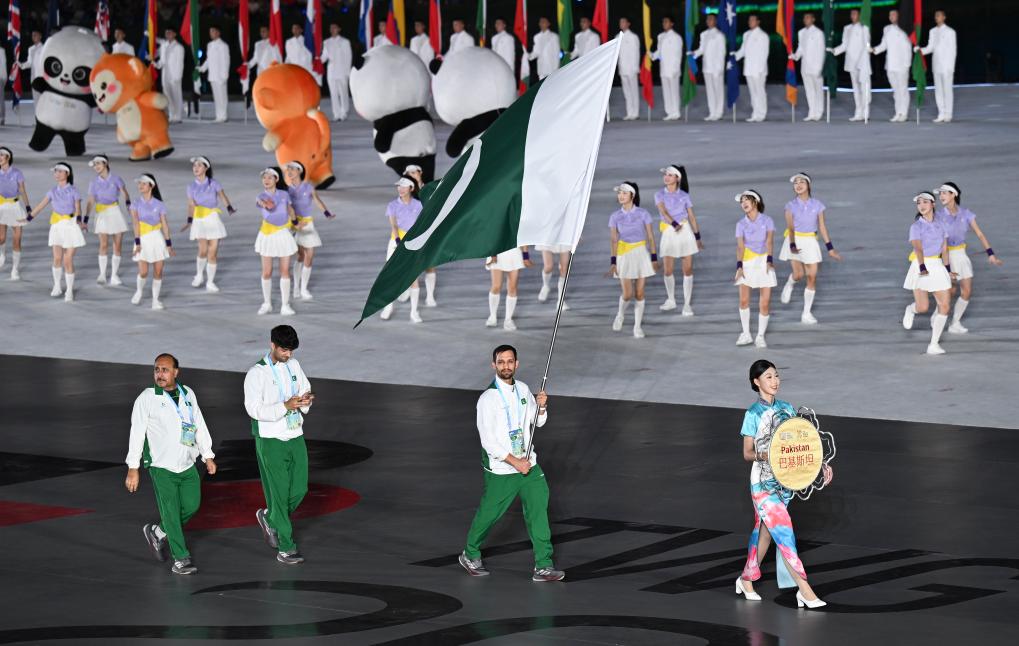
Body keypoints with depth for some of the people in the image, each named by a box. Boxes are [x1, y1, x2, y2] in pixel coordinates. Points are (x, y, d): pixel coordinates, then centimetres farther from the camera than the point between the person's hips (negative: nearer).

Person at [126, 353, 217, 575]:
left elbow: (200, 425, 16)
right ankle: (181, 559, 2)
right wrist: (133, 469, -10)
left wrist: (208, 456, 15)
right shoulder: (147, 398, -6)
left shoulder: (188, 394, 8)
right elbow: (137, 433, -7)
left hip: (187, 465, 5)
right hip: (161, 467, -5)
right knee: (170, 513, -5)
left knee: (191, 506, 6)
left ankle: (157, 532, 28)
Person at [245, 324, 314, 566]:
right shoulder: (257, 373, -12)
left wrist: (306, 400, -10)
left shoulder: (293, 365, 7)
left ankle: (269, 517, 34)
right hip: (271, 440, -6)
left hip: (295, 437, 6)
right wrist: (285, 406, -29)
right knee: (279, 493, -2)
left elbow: (306, 390, 16)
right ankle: (285, 549, 4)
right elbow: (254, 408, -19)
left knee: (299, 489, 7)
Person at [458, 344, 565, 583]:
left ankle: (543, 567, 0)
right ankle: (470, 555, 30)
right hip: (500, 471, -5)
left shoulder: (523, 389, 6)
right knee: (488, 514, 5)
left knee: (538, 511, -2)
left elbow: (538, 422, 18)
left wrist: (541, 405, -4)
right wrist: (515, 462, -18)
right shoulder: (488, 399, -16)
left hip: (528, 464, 6)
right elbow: (488, 442, -18)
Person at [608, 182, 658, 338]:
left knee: (639, 293, 0)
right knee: (627, 294, -4)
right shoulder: (615, 217, -2)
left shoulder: (643, 214, -4)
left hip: (641, 253, 0)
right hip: (624, 255, 0)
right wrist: (613, 262, -11)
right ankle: (620, 315, 28)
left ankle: (638, 326, 11)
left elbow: (650, 237, 0)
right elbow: (613, 239, -4)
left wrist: (654, 258, -3)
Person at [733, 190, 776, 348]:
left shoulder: (767, 221, 0)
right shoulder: (741, 224, 4)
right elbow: (740, 246, -7)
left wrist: (769, 260, -28)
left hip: (764, 262, -1)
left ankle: (760, 336, 7)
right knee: (743, 299, -8)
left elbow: (769, 241, -13)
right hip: (747, 262, 1)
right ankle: (746, 335, 4)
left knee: (765, 302, -4)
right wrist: (739, 266, -21)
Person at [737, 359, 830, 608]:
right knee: (784, 532, -11)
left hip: (785, 480, 6)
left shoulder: (787, 409, 7)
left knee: (764, 532, 15)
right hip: (763, 482, -6)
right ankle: (804, 591, -14)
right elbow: (747, 453, -8)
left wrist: (820, 463, 0)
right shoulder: (753, 414, -8)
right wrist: (768, 455, -27)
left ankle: (747, 580, 32)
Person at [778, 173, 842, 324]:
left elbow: (822, 227, 4)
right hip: (795, 240, -2)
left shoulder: (817, 205, 1)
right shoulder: (791, 205, -3)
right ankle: (789, 285, 21)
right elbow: (790, 227, -12)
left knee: (812, 277, -2)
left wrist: (830, 248, 2)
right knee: (798, 273, -17)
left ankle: (806, 314, 7)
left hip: (810, 242, 2)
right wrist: (792, 246, -28)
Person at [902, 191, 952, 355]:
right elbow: (918, 248, -22)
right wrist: (923, 269, -36)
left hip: (937, 266, 4)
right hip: (920, 266, -4)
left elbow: (944, 249, 14)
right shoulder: (916, 226, -8)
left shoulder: (940, 225, 8)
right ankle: (911, 309, 28)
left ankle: (934, 344, 0)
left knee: (945, 306, -6)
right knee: (923, 307, -11)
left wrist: (948, 270, 16)